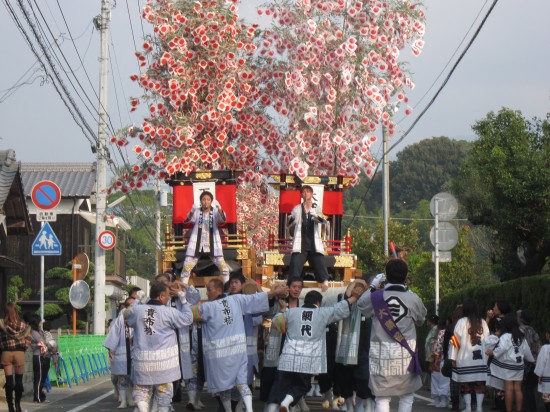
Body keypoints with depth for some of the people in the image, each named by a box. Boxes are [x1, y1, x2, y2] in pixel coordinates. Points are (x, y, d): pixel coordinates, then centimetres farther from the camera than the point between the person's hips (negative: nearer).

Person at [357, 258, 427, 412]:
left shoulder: (375, 297, -5)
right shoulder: (413, 299, -5)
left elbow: (360, 305, 14)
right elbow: (421, 318, 13)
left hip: (381, 355, 0)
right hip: (405, 354, 0)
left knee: (382, 398, 5)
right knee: (407, 395, 17)